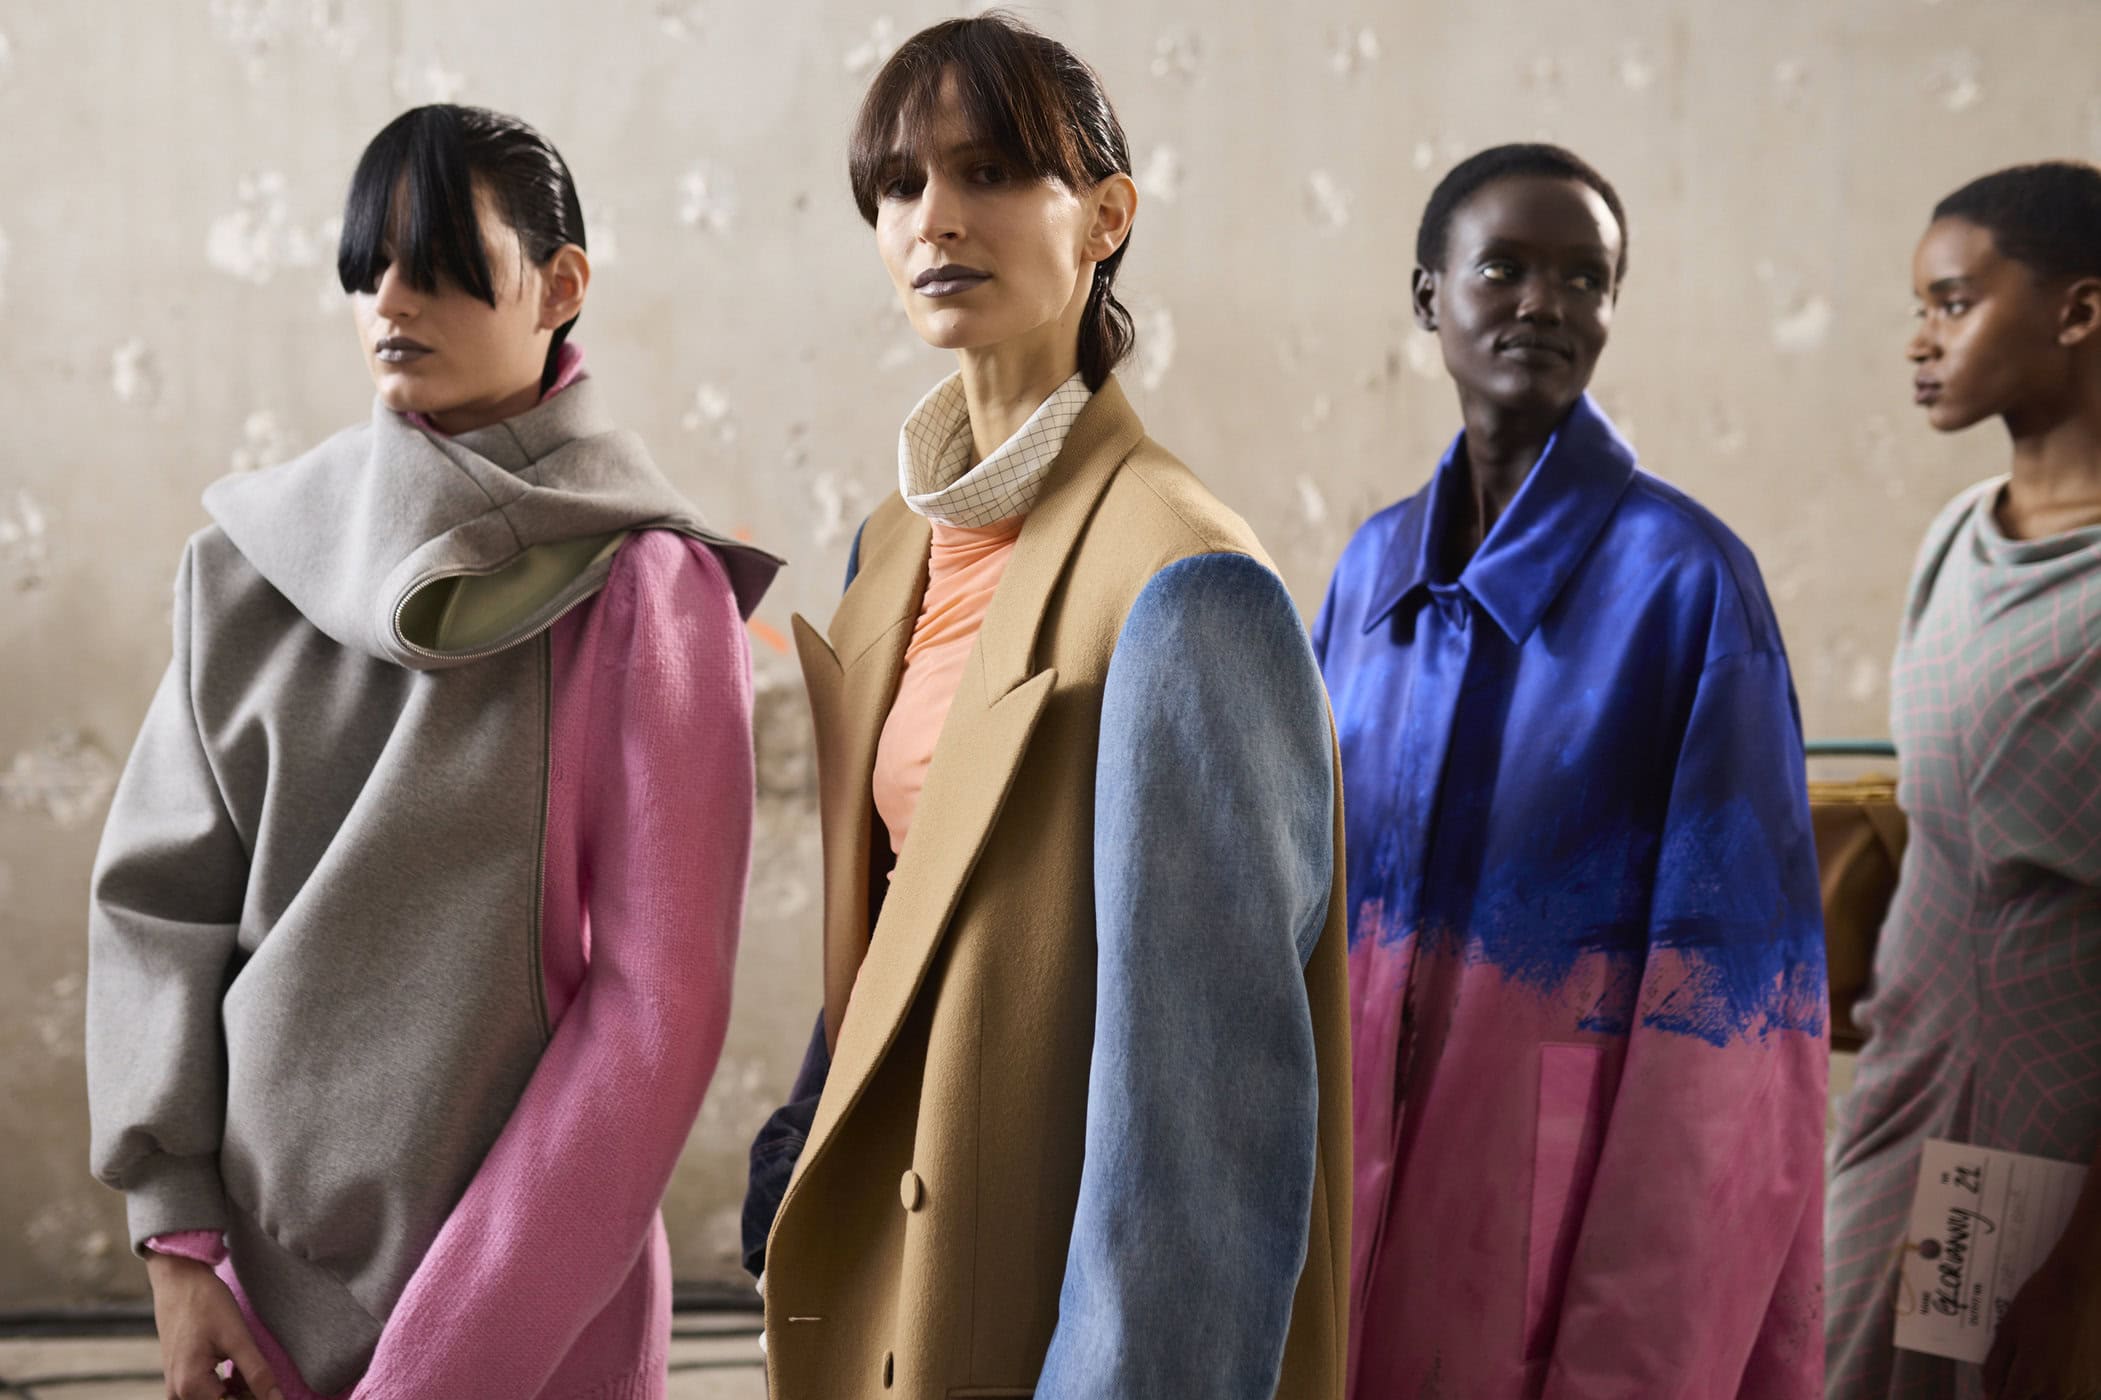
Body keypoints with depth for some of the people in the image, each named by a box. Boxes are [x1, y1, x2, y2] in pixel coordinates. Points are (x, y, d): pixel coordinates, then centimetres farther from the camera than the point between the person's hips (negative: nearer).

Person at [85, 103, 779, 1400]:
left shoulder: (644, 590, -10)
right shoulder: (256, 564, 2)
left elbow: (659, 1006, -13)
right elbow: (160, 897, 3)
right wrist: (179, 1240, -5)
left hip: (530, 1286, -3)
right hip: (269, 1242, 4)